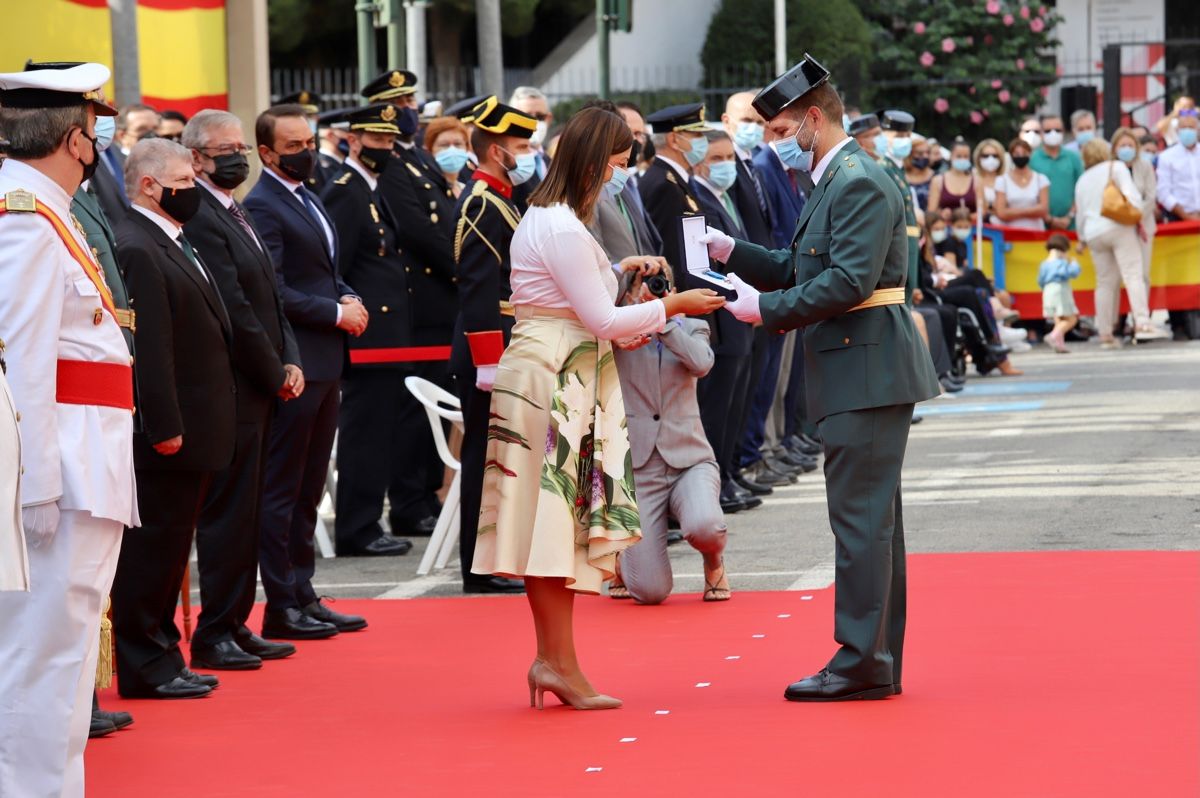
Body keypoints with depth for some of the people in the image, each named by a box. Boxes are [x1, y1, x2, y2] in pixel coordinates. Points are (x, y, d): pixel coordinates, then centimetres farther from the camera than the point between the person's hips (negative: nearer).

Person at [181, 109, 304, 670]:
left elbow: (267, 298, 19)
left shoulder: (234, 214, 17)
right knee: (229, 512, -5)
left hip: (262, 388, 10)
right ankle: (214, 636, 0)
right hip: (231, 389, -10)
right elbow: (234, 311, -18)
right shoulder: (200, 218, -15)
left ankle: (236, 626, 19)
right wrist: (276, 375, -10)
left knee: (245, 512, 13)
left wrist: (290, 361, 6)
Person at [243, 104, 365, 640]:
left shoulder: (307, 200, 17)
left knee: (308, 489, 14)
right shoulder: (263, 207, -12)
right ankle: (282, 607, 1)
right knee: (283, 490, -3)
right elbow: (274, 293, -19)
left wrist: (350, 299, 5)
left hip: (324, 364, 9)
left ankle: (302, 595, 20)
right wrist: (336, 313, -15)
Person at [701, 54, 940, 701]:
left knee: (861, 520, -8)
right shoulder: (834, 183, 18)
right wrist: (732, 253, 9)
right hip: (858, 378, 11)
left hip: (868, 373, -11)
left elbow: (848, 282, -22)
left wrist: (764, 308, -16)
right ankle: (880, 664, 17)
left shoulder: (860, 183, -14)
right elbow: (800, 273, 20)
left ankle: (861, 665, -7)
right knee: (871, 520, 12)